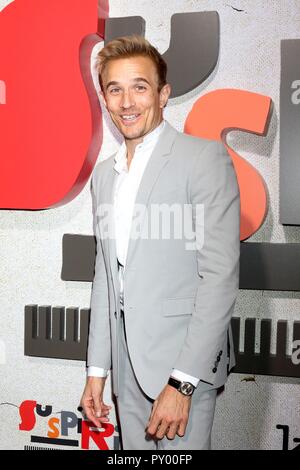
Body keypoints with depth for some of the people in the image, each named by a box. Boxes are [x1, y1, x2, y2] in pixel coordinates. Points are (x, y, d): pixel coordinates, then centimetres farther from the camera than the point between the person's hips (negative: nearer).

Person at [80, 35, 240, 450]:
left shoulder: (205, 158, -10)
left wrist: (182, 381, -18)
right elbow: (105, 275, 14)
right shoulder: (104, 174, 11)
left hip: (185, 359, -6)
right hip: (127, 365, 6)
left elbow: (221, 276, -15)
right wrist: (97, 370, 11)